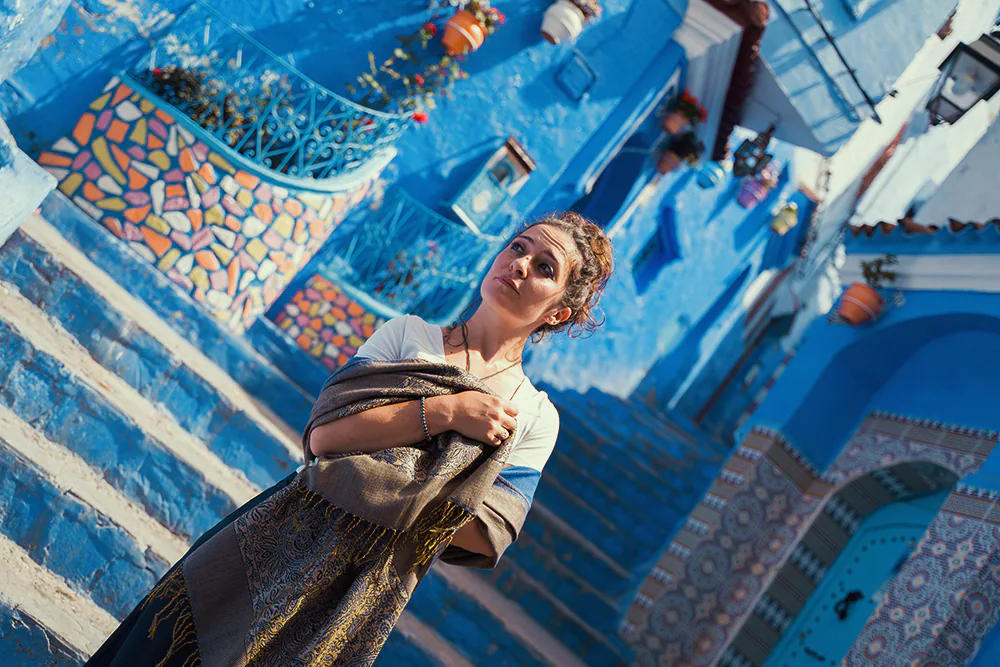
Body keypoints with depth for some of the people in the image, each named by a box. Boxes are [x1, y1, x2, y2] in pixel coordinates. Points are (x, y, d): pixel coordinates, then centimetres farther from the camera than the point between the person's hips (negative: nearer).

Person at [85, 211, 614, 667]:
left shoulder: (535, 416, 3)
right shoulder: (408, 333, 5)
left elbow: (487, 536, -6)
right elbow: (324, 432, -9)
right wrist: (446, 411, -15)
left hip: (365, 593, -1)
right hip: (282, 536, 1)